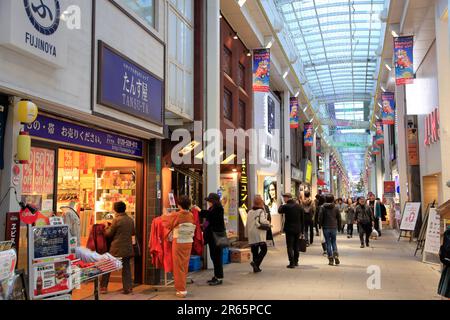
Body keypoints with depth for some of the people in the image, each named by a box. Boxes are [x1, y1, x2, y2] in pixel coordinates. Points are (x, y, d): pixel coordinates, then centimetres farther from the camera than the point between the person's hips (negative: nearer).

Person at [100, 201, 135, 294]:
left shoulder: (117, 220, -12)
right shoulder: (130, 220, 4)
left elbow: (109, 234, -5)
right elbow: (133, 232, 16)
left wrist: (107, 228, 13)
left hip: (116, 248, -4)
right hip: (127, 248, 4)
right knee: (126, 267, 9)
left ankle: (103, 287, 12)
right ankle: (128, 288, 6)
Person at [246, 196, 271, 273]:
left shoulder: (250, 212, 12)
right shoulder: (261, 211, -7)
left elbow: (247, 224, 16)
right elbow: (262, 220, -22)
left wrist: (247, 234, 24)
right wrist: (268, 222, -3)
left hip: (251, 235, 6)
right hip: (259, 234, -6)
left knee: (254, 251, 10)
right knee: (264, 249, -1)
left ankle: (256, 267, 11)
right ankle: (256, 262, -18)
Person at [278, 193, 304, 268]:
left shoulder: (286, 206, -13)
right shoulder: (299, 206, 5)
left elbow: (279, 211, 7)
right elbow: (302, 219, 8)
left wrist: (282, 205, 19)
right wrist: (301, 230, 13)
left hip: (289, 229, -5)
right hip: (298, 230, 5)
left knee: (290, 247, 0)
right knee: (296, 246, 16)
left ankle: (292, 263, -3)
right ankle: (296, 261, 25)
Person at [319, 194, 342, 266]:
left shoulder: (323, 208, -6)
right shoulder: (336, 207, -2)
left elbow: (320, 218, -6)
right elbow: (339, 218, 3)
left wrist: (321, 225, 8)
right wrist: (338, 226, 14)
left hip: (326, 228, -1)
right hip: (334, 227, 1)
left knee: (328, 243, 5)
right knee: (334, 242, 13)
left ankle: (330, 259, 5)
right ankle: (336, 256, -5)